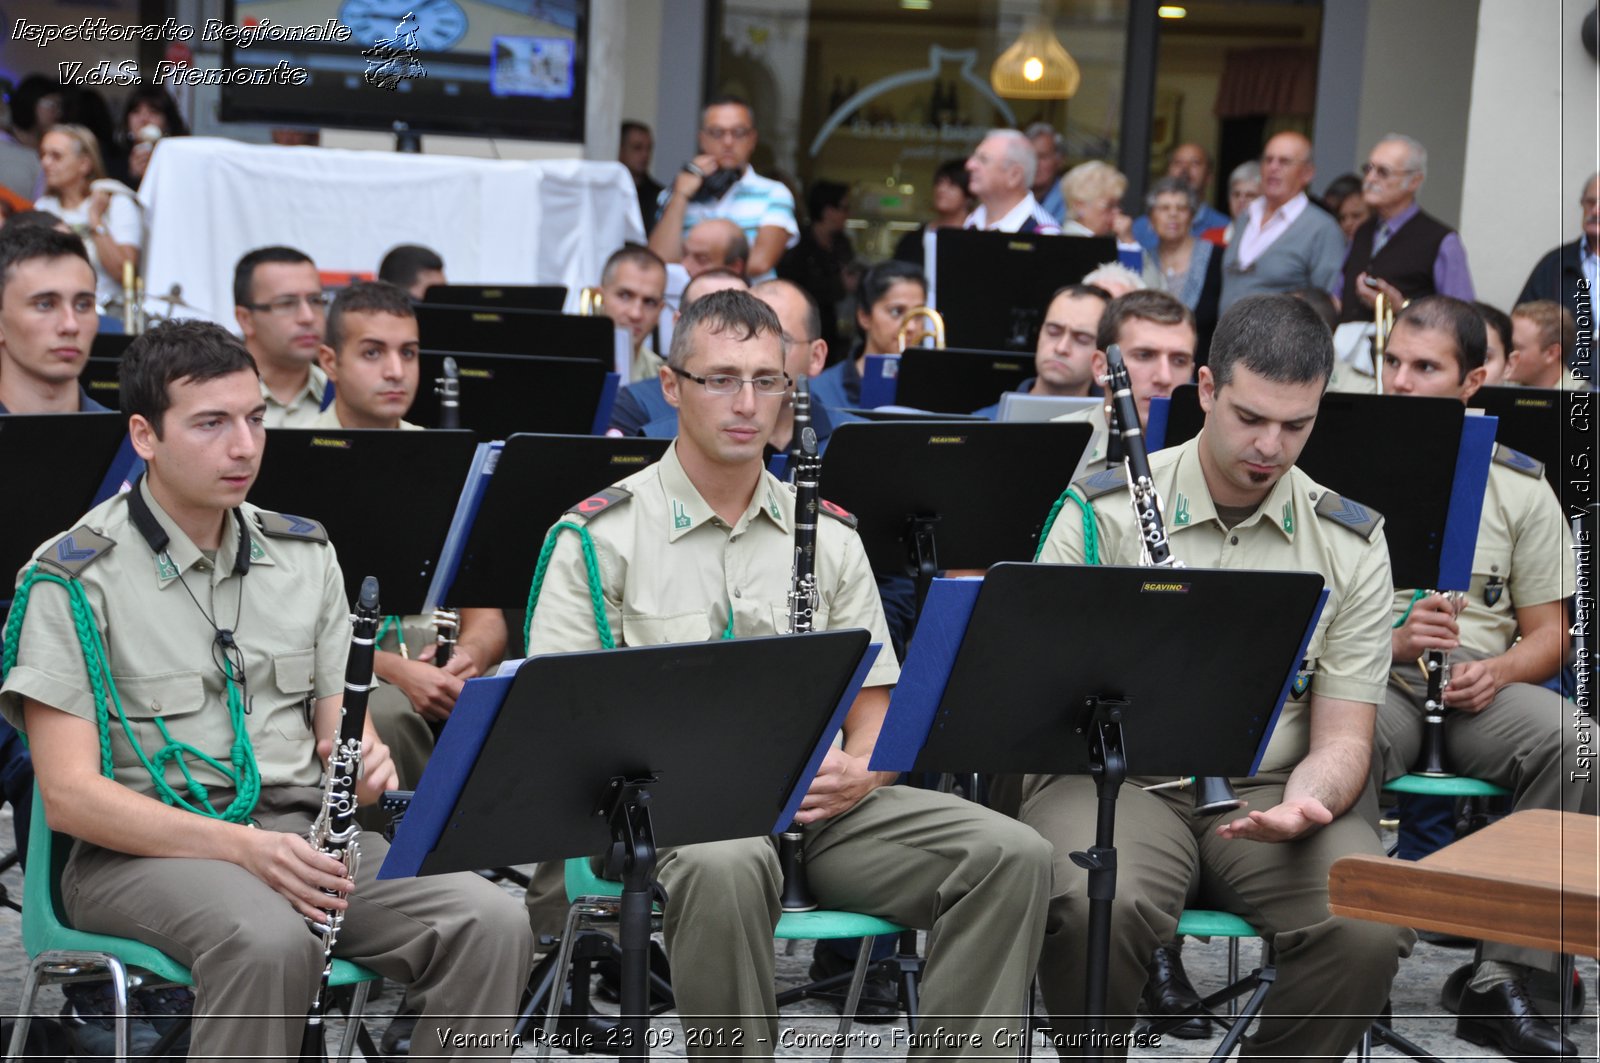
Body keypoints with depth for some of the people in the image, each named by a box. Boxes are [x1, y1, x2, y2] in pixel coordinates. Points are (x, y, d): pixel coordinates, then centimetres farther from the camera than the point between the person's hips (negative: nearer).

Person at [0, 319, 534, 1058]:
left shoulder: (304, 555, 13)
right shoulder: (72, 581, -5)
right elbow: (69, 793, -12)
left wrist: (363, 762, -10)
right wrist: (241, 847, -24)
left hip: (303, 832, 5)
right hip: (146, 845, -5)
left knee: (491, 926, -21)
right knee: (270, 943, -38)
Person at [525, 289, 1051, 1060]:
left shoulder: (828, 538, 16)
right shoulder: (601, 537, 3)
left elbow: (877, 710, 16)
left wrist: (856, 773, -9)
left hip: (818, 805, 4)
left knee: (1011, 855, -18)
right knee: (725, 865, -40)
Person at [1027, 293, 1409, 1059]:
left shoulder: (1351, 543, 6)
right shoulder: (1103, 512, -1)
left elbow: (1342, 737, 4)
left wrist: (1305, 803, -19)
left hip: (1270, 788, 2)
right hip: (1116, 774, -2)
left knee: (1368, 929, -27)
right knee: (1099, 908, -35)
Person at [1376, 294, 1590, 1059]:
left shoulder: (1521, 488, 11)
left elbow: (1548, 635, 12)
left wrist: (1496, 671, -11)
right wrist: (1393, 642, -16)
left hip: (1479, 689, 2)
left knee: (1576, 742, -29)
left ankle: (1500, 982, -25)